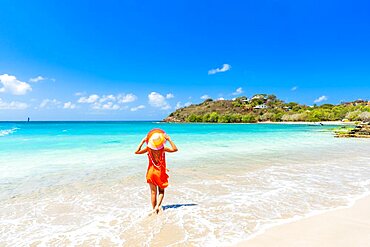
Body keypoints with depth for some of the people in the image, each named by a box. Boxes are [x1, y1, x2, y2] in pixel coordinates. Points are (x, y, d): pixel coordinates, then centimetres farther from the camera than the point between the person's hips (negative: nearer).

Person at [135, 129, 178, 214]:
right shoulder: (163, 148, -17)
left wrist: (142, 141, -13)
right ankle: (158, 206, -2)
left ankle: (154, 209, 21)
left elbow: (137, 151, -14)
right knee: (161, 191, 17)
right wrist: (169, 139, -19)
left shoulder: (148, 148, -13)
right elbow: (174, 149, -19)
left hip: (151, 173, 1)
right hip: (161, 173, -1)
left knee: (153, 192, 13)